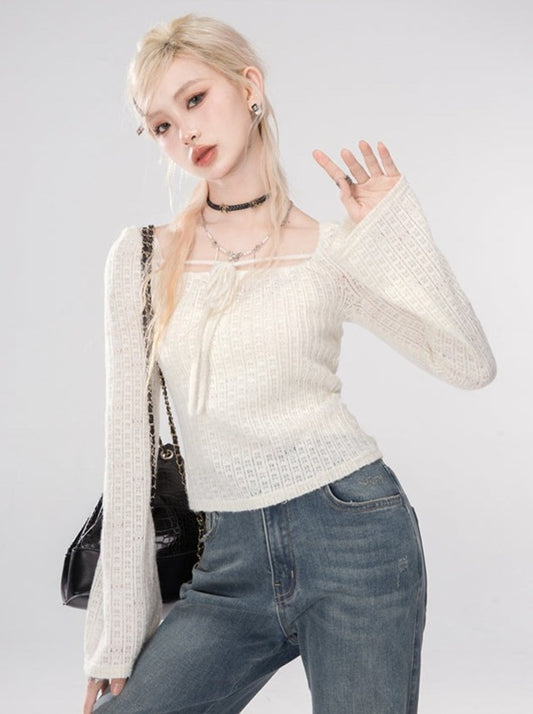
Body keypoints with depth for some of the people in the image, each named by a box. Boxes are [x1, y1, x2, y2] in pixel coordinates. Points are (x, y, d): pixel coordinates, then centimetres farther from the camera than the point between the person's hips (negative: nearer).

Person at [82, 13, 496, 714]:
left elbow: (472, 366, -4)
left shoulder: (333, 251, 0)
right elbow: (128, 443, 3)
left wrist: (397, 231, -14)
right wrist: (117, 640, 2)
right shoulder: (140, 257, 3)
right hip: (230, 563, 2)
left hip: (355, 532, -1)